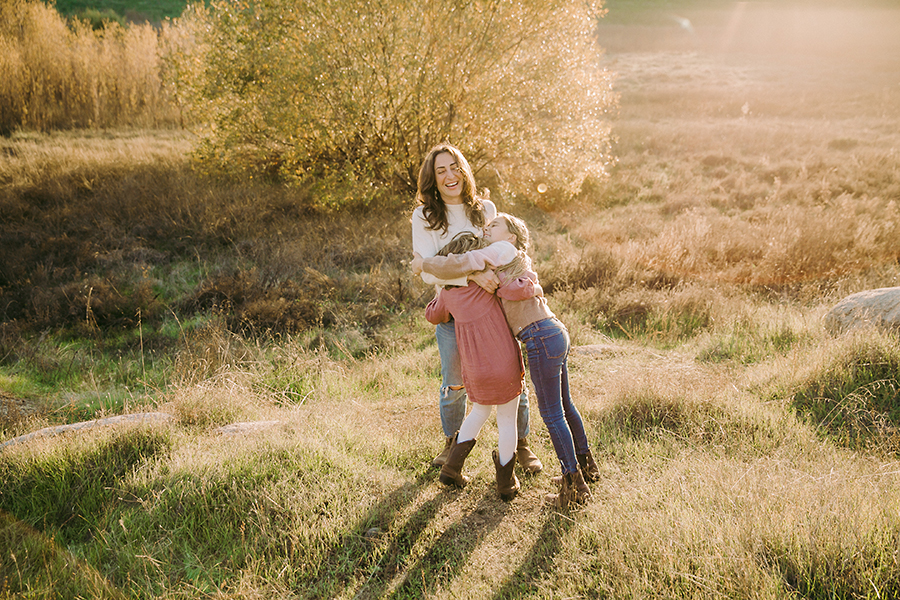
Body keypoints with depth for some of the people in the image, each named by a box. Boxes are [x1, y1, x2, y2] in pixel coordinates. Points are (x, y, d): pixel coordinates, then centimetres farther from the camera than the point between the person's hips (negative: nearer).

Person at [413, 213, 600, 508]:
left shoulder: (503, 251, -5)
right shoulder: (519, 264, 23)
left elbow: (458, 265, -14)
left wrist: (424, 263, 1)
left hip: (543, 339, -10)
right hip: (557, 332, 10)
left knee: (552, 415, -1)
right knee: (563, 406, 22)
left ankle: (574, 487, 7)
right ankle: (586, 467, 38)